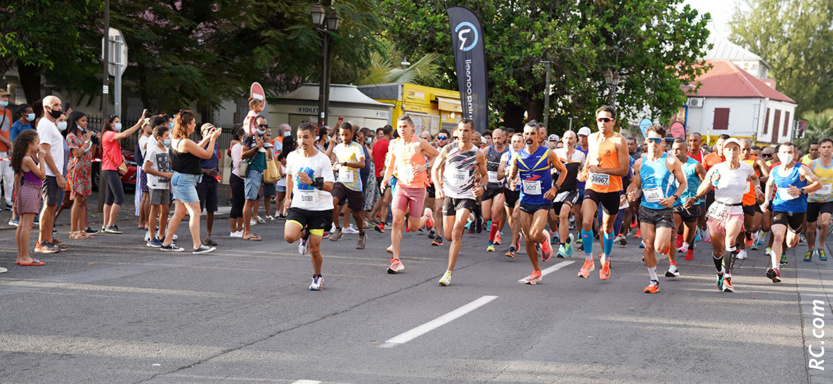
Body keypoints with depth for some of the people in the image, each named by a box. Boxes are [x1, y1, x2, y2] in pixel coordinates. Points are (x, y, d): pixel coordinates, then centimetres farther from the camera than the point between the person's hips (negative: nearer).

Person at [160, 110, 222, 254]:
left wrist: (208, 138, 20)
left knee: (179, 212, 14)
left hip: (179, 179, 10)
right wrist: (213, 138, -3)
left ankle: (167, 243, 19)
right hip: (185, 180, -10)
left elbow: (195, 149, 22)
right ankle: (197, 246, -9)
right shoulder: (186, 142, -20)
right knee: (195, 212, -8)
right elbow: (207, 154, -13)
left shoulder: (176, 140, 9)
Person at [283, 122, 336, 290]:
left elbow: (329, 186, -15)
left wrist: (311, 182, -30)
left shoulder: (322, 159, -10)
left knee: (314, 249, -1)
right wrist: (288, 197, 20)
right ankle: (304, 234, 13)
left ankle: (317, 277, 27)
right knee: (289, 236, -24)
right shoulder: (292, 156, 1)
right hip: (298, 206, 3)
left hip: (320, 208, -3)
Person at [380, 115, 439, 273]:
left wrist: (425, 167, -14)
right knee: (396, 222, -11)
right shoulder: (394, 146, 5)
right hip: (401, 186, 3)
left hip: (418, 188, -3)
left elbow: (438, 157, 1)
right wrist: (386, 178, 0)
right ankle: (396, 261, -8)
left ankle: (427, 215, 36)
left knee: (413, 227, 1)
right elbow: (390, 167, 19)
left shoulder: (420, 143, -8)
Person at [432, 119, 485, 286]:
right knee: (449, 236, 8)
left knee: (457, 231, -20)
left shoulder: (478, 154, -4)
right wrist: (438, 187, -9)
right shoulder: (448, 149, -2)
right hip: (449, 195, 2)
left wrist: (482, 187, -10)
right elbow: (435, 169, 7)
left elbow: (484, 175, 11)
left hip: (467, 196, -2)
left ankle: (449, 272, -17)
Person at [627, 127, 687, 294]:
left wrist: (674, 198, -14)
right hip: (646, 209, 3)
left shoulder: (671, 161, -6)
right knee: (648, 247, 1)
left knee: (660, 248, -10)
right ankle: (653, 281, 14)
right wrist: (634, 193, -9)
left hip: (665, 210, -3)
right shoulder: (639, 163, 5)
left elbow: (683, 183, 2)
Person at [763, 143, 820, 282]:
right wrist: (767, 200, 12)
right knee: (778, 236, -21)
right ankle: (775, 269, -25)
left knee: (791, 243, 13)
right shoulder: (775, 171, 2)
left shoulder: (801, 169, -9)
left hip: (798, 209, -1)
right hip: (779, 207, 1)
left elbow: (818, 184, -7)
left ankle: (793, 236, 53)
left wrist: (801, 191, -20)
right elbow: (769, 184, 23)